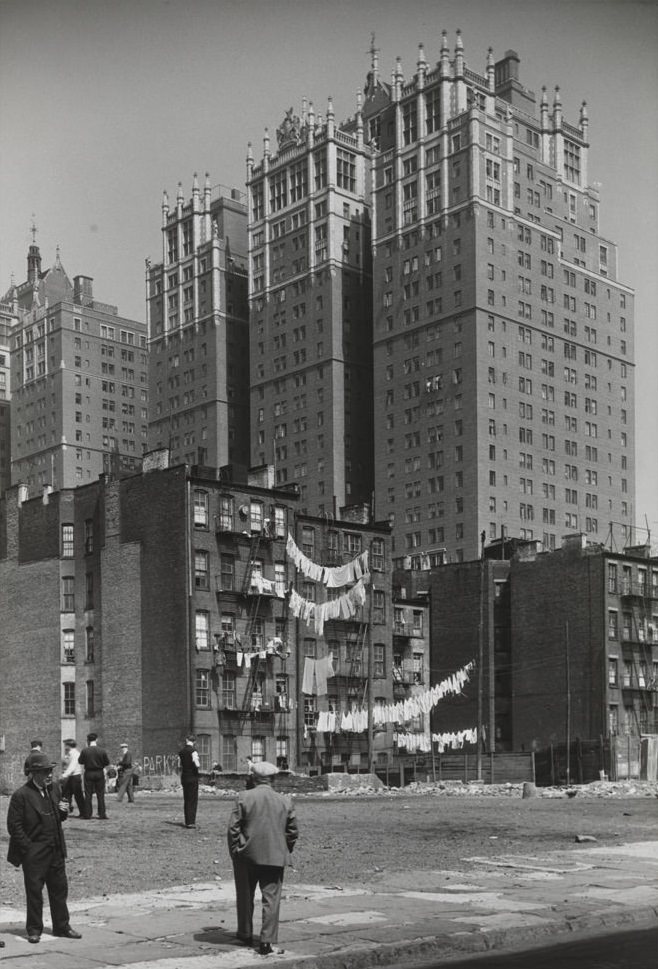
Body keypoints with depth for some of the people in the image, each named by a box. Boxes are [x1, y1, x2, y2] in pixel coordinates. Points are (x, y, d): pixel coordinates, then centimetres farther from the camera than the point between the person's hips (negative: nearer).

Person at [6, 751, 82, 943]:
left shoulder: (54, 789, 8)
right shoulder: (21, 795, -13)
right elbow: (14, 825, -12)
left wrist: (63, 812, -3)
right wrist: (27, 848, -14)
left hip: (56, 850, 6)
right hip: (34, 854, -6)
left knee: (59, 889, 11)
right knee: (34, 891, 3)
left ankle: (62, 927, 21)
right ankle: (34, 929, 16)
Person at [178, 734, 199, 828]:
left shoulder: (181, 751, 7)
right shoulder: (193, 750, -14)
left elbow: (179, 765, 13)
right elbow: (197, 765, -20)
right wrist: (199, 763, -2)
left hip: (184, 777, 6)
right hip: (193, 777, -6)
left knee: (186, 800, 12)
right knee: (193, 800, -2)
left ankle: (187, 822, 14)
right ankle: (191, 822, -5)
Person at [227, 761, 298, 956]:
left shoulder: (244, 797, -6)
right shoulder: (285, 801, 2)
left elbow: (233, 828, -7)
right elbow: (292, 831, 5)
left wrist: (234, 851, 3)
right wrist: (285, 852, 17)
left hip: (246, 855, 0)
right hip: (275, 857, 1)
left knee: (245, 897, 18)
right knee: (271, 899, 3)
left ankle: (245, 934, 29)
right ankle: (267, 942, -1)